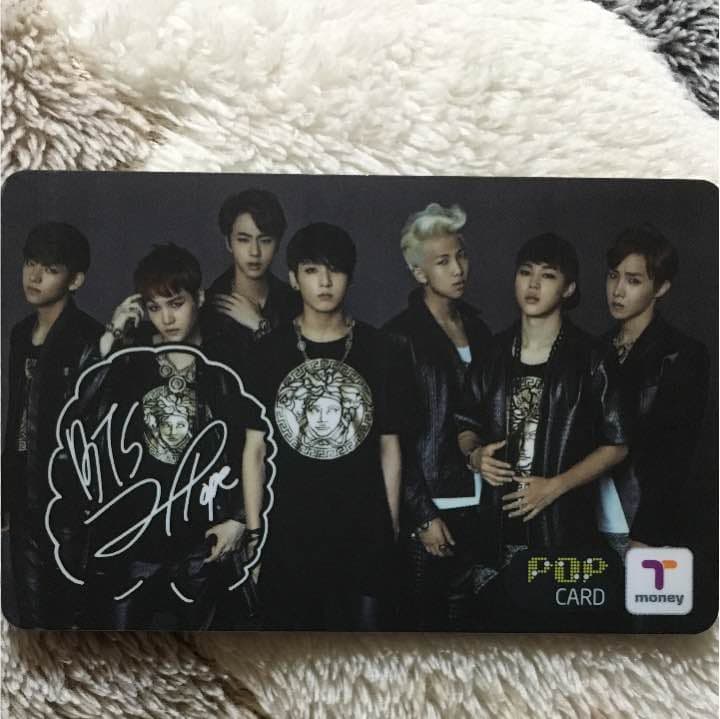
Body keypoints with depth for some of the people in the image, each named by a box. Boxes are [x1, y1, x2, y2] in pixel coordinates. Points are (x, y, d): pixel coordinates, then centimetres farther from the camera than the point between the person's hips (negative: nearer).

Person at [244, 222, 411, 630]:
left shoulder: (382, 352, 0)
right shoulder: (269, 352, 0)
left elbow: (390, 449, 4)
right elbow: (255, 449, 2)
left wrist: (392, 531, 3)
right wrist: (253, 533, 0)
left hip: (364, 534, 0)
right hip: (288, 534, 0)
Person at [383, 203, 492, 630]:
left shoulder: (476, 326, 9)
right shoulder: (402, 336, -11)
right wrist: (423, 515, -12)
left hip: (477, 505, 6)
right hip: (430, 510, -5)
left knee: (462, 618, 14)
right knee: (423, 618, 6)